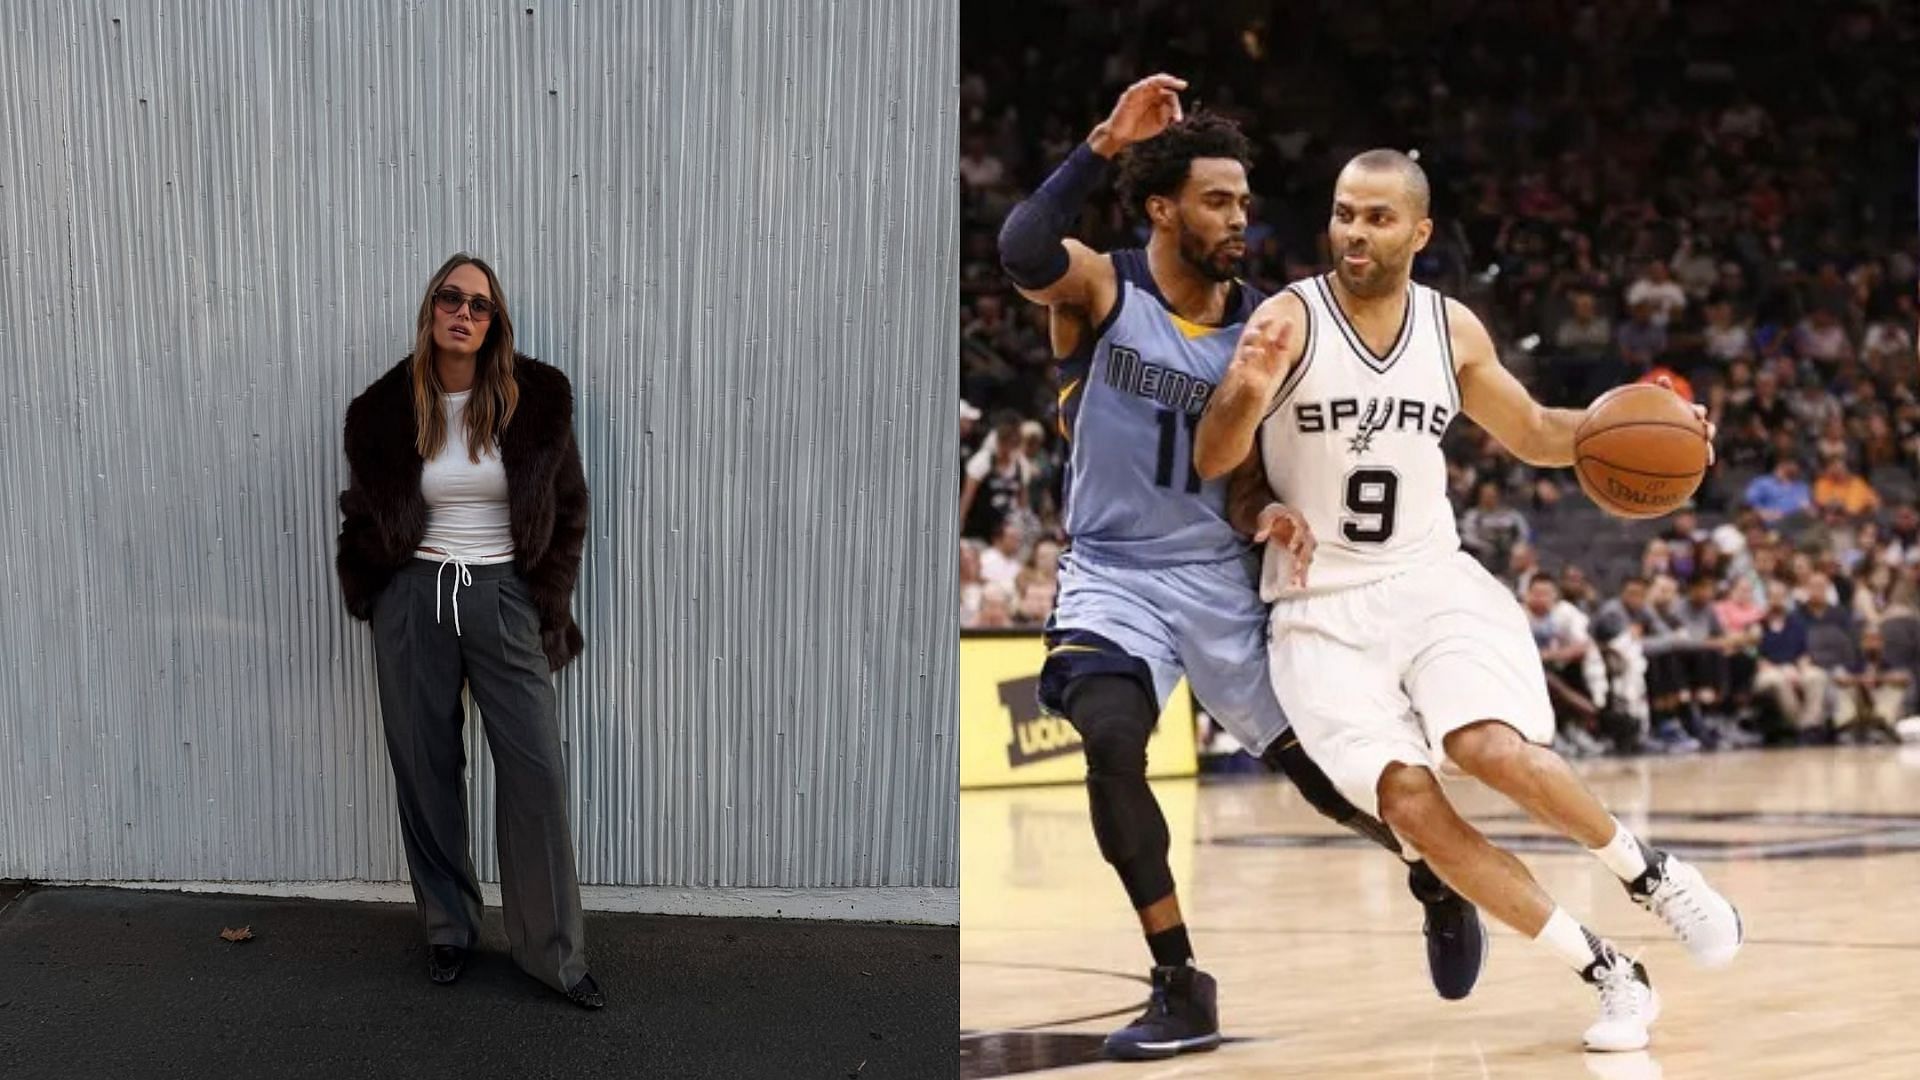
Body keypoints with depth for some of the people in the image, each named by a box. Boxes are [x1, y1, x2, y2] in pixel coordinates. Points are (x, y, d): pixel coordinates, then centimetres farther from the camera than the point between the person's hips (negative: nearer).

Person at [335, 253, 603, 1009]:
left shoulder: (536, 401, -4)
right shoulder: (385, 410, -1)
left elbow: (567, 511, 2)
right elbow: (361, 515, 11)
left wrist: (548, 608, 0)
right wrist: (371, 597, 5)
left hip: (503, 598, -1)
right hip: (414, 601, 1)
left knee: (537, 773, -6)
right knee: (427, 773, 6)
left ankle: (554, 952, 1)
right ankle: (447, 930, 21)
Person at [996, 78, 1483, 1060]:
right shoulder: (1100, 291, -10)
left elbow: (1244, 467, 7)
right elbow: (1021, 252, -35)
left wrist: (1265, 515, -16)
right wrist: (1104, 143, -37)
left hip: (1220, 579, 3)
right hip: (1113, 575, -3)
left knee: (1323, 770, 6)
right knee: (1112, 743, -28)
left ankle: (1437, 879, 39)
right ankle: (1181, 989, -16)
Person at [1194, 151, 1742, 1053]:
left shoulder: (1453, 331, 2)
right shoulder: (1289, 320, -9)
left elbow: (1533, 435, 18)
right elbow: (1212, 462, -14)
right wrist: (1248, 391, -36)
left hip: (1432, 582, 1)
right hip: (1321, 612, -1)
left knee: (1494, 749, -26)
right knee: (1409, 800, -19)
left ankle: (1652, 875, -1)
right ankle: (1606, 974, -10)